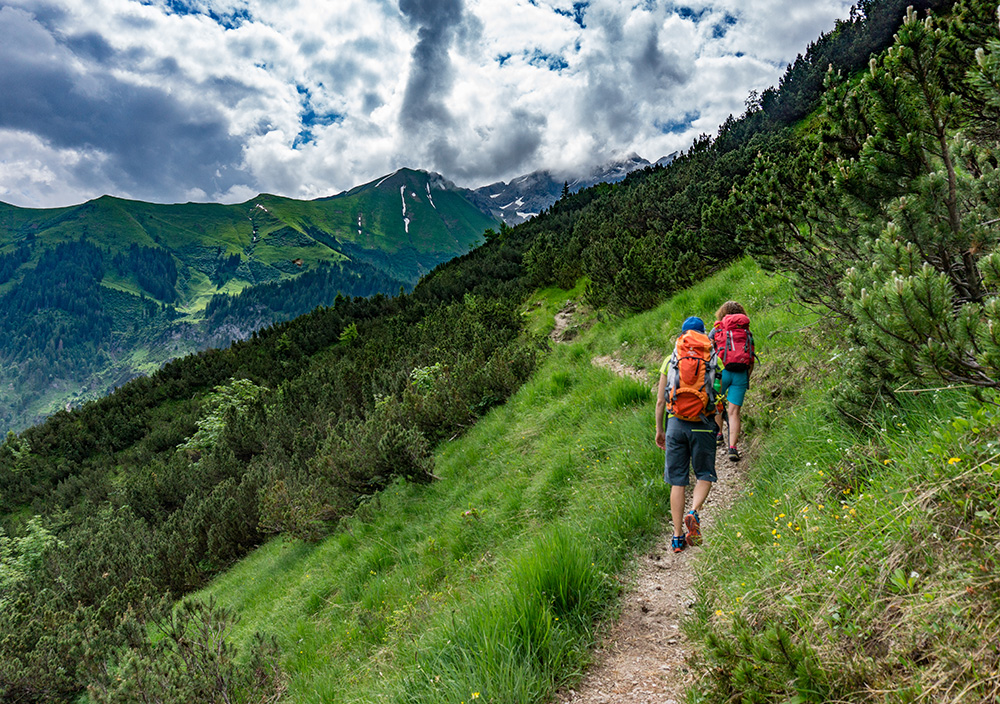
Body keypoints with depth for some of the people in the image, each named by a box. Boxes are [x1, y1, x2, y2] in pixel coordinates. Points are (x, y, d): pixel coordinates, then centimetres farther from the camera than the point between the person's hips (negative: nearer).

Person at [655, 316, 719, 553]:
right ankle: (693, 513, -11)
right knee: (704, 475, 15)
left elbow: (660, 401, 6)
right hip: (703, 426, -1)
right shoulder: (714, 360, 5)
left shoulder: (670, 360, 6)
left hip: (676, 424, 1)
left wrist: (659, 430, 16)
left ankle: (677, 537, 9)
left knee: (677, 481, 8)